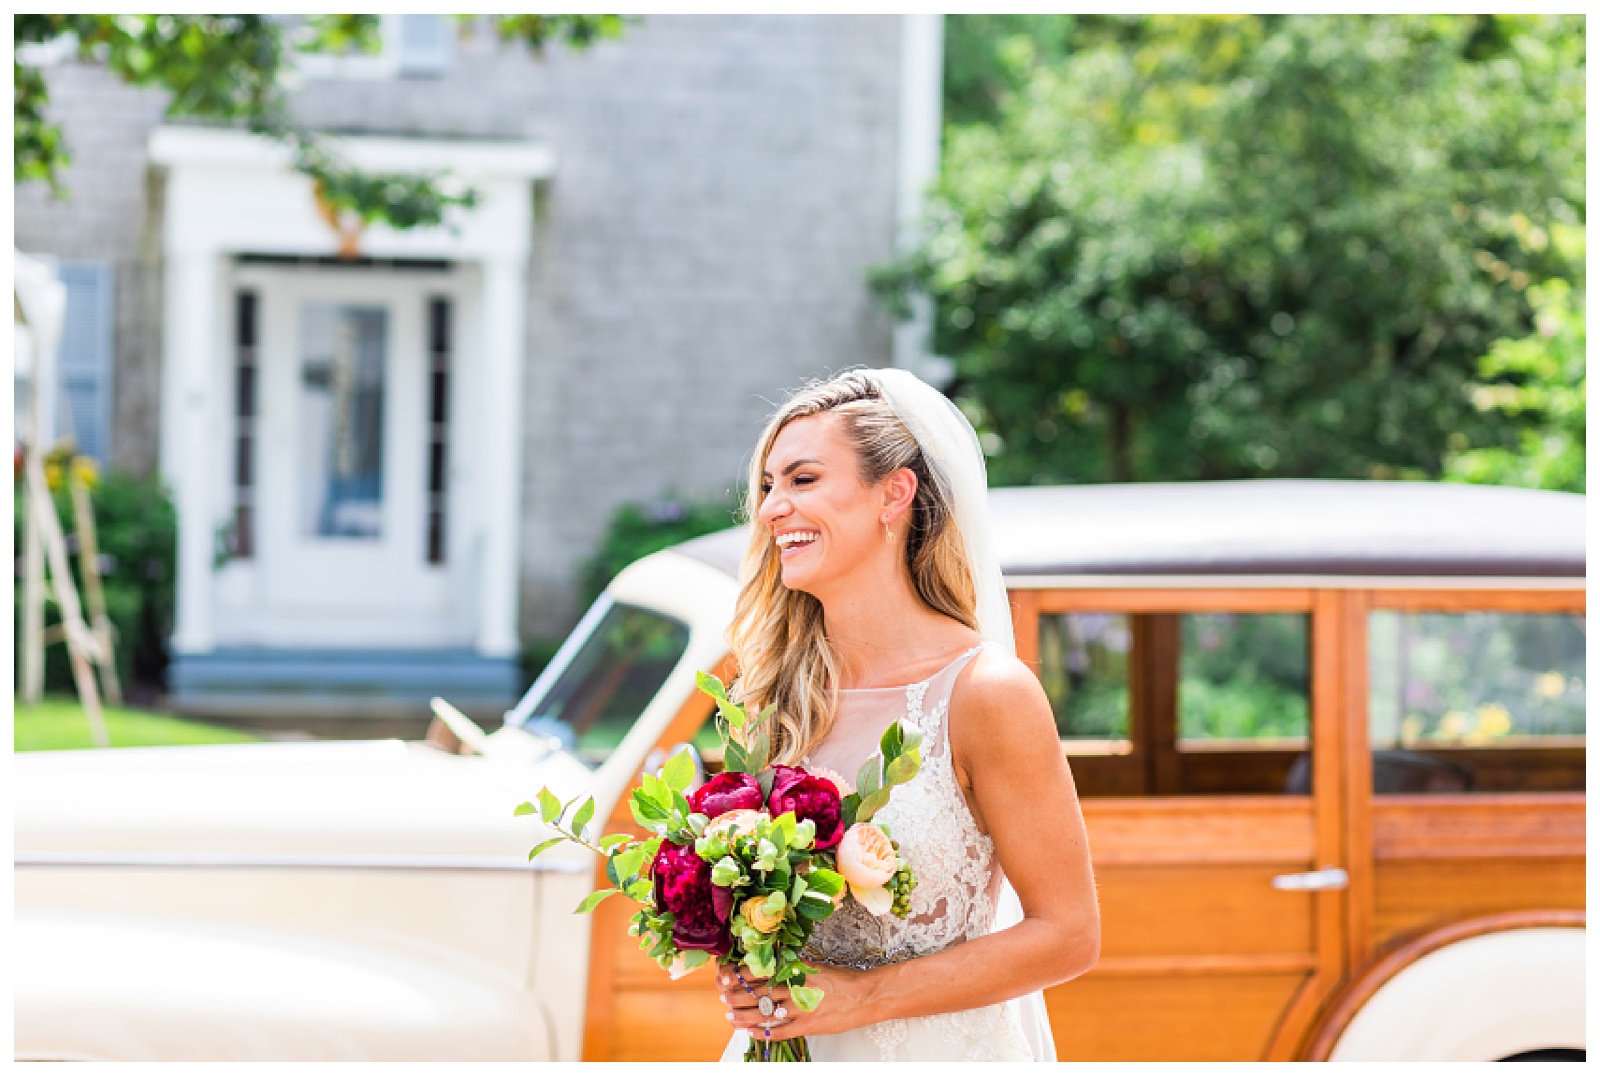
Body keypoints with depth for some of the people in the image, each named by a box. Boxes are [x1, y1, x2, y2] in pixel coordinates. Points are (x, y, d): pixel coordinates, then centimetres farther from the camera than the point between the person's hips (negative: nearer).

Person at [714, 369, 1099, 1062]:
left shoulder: (986, 691, -17)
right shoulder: (783, 682, -2)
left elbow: (1066, 934, -15)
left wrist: (860, 996, -17)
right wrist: (744, 972, -8)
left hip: (939, 1048, -4)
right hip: (787, 1046, 4)